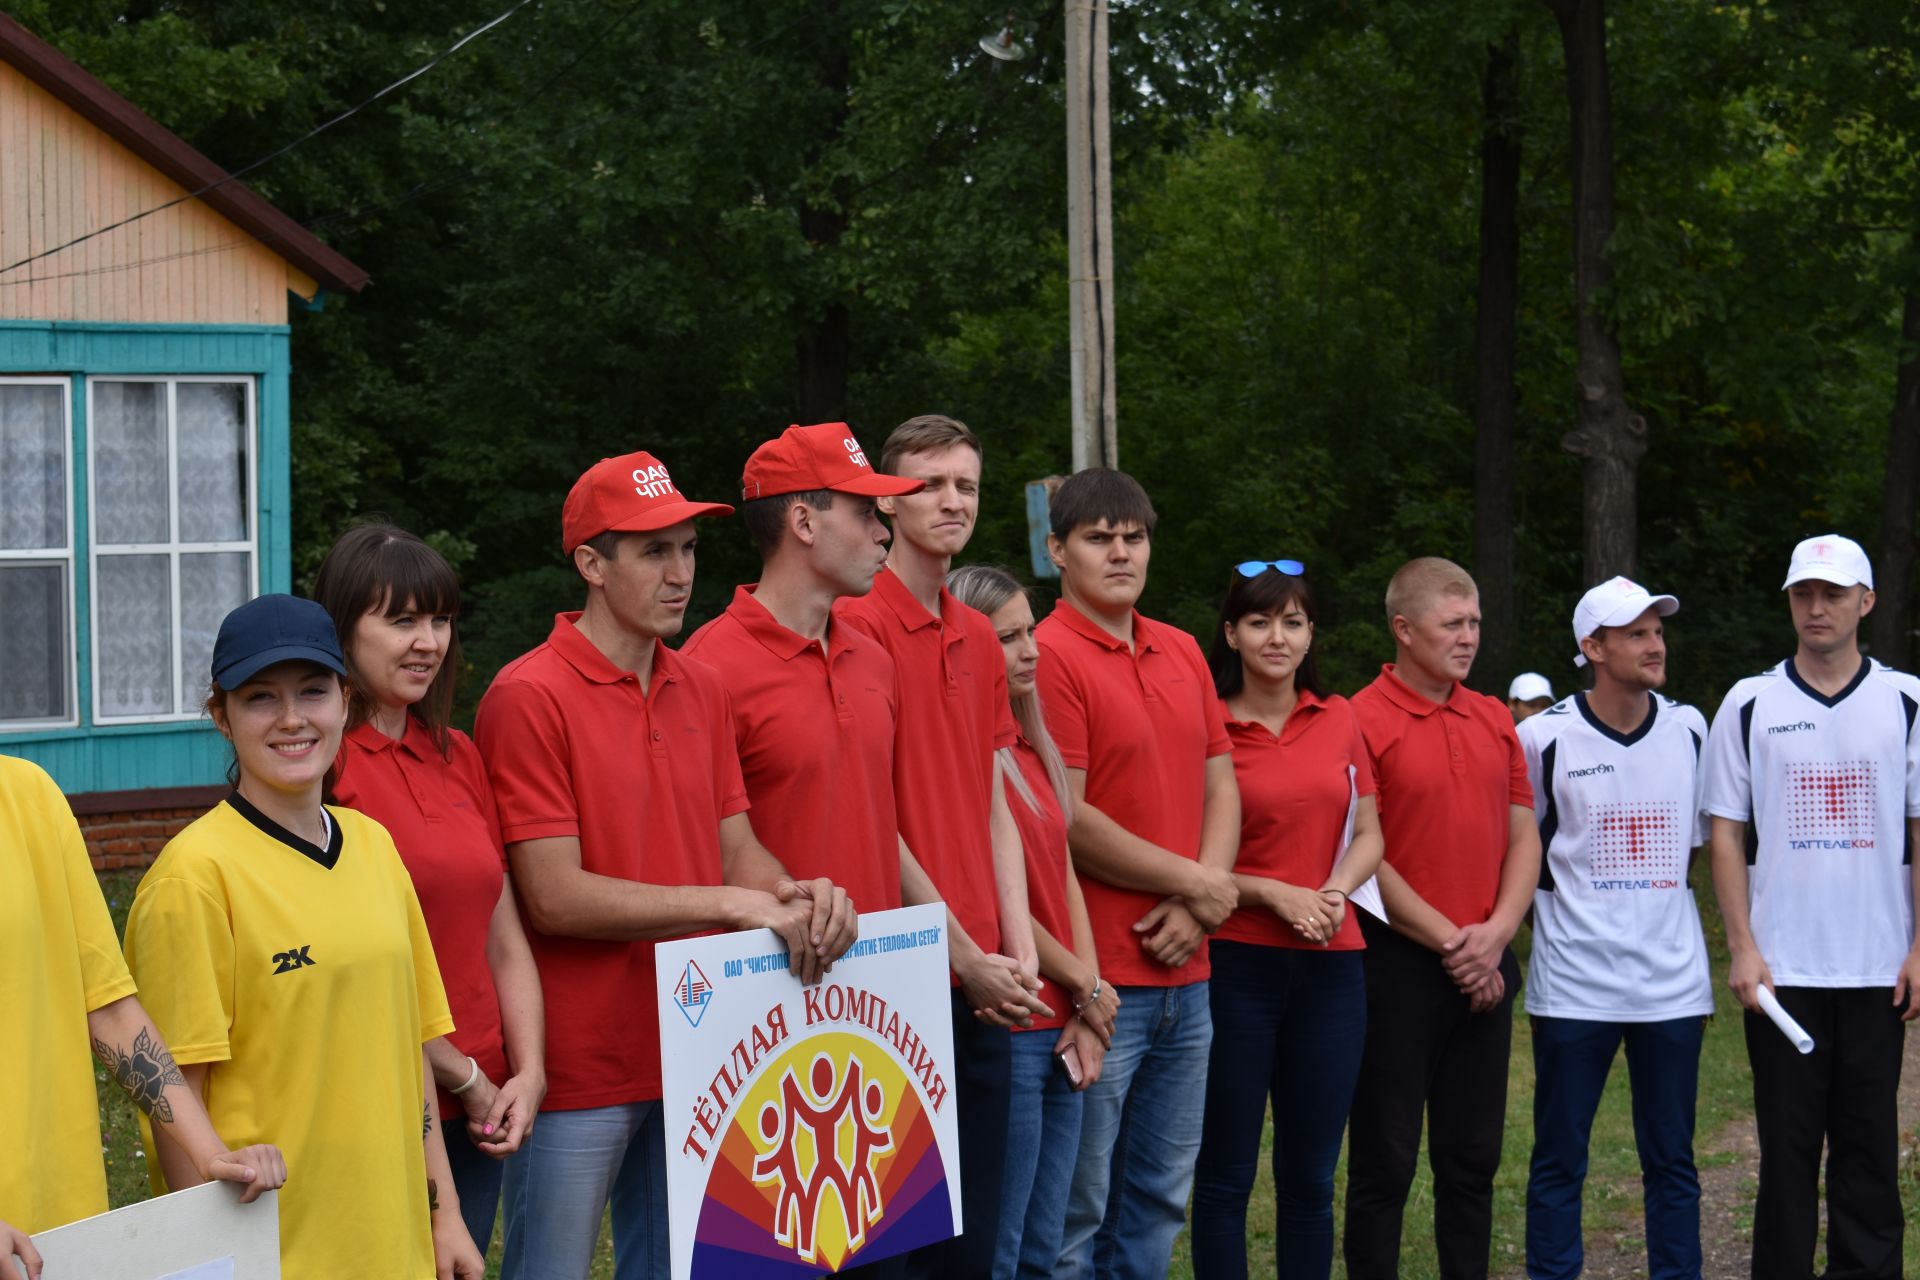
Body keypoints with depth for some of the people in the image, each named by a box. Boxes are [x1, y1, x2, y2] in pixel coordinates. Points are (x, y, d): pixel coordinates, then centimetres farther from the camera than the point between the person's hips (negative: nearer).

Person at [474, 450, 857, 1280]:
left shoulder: (702, 690, 9)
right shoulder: (529, 698, -12)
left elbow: (735, 845, 12)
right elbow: (554, 897, -16)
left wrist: (795, 895, -10)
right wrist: (729, 905, -18)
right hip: (581, 1067, -6)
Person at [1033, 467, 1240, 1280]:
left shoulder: (1183, 654, 13)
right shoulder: (1051, 656, -11)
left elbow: (1220, 787, 15)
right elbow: (1067, 821, -16)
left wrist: (1198, 904, -3)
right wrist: (1194, 881, -7)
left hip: (1185, 974, 8)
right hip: (1100, 981, -7)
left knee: (1160, 1197, 15)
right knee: (1078, 1209, -1)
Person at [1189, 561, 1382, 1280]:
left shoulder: (1338, 720, 8)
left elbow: (1367, 835, 13)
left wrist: (1337, 892, -5)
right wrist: (1275, 893, -13)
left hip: (1330, 965, 4)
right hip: (1235, 963, -4)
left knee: (1310, 1174, 10)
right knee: (1226, 1173, 2)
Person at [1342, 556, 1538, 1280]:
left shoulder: (1495, 722, 11)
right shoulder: (1363, 721, -9)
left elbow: (1524, 838, 11)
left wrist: (1497, 931, -5)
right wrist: (1448, 941, -12)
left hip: (1485, 970, 6)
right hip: (1397, 966, -6)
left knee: (1473, 1159, 12)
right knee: (1384, 1164, 1)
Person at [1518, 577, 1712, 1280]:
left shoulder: (1689, 729, 6)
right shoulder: (1543, 737, -5)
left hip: (1673, 981, 3)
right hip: (1573, 983, -3)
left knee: (1672, 1159, 9)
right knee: (1558, 1159, 4)